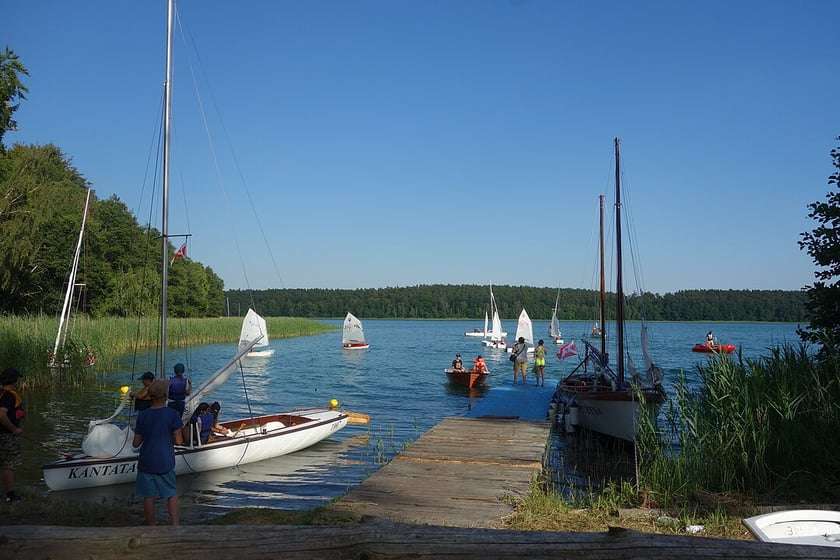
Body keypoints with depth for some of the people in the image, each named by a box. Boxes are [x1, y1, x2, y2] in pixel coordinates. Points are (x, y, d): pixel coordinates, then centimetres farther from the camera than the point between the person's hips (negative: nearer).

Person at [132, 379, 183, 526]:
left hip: (146, 463, 1)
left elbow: (136, 443, -1)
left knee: (148, 497, 11)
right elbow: (179, 441, -9)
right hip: (165, 463, -1)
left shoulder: (142, 416, -5)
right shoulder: (172, 414, -11)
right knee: (172, 494, 13)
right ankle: (175, 525, 6)